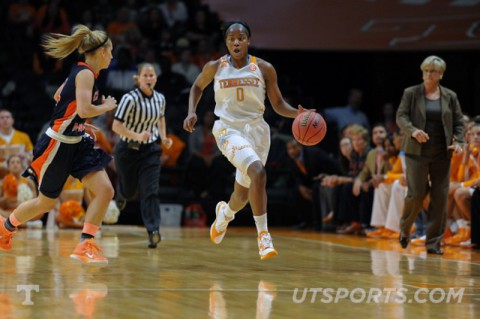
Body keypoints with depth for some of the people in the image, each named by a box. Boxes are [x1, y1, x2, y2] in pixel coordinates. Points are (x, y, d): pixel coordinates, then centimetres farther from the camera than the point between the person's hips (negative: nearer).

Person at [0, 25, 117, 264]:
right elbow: (84, 110, -29)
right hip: (57, 145, -9)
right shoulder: (86, 74, -18)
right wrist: (106, 107, -11)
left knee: (105, 191, -8)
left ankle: (85, 245, -7)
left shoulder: (80, 71, 9)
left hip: (76, 143, 9)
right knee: (46, 203, 7)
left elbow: (58, 96, 24)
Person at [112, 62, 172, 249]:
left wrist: (163, 137, 5)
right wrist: (137, 136, -33)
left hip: (150, 150, 3)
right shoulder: (130, 99, -18)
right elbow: (116, 126, -20)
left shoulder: (160, 98, -1)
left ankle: (153, 231, -16)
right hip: (128, 150, -3)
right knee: (129, 190, 13)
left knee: (150, 191, -11)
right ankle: (120, 195, 51)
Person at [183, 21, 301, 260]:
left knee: (242, 195, 12)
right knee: (258, 172, -30)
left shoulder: (264, 69, -1)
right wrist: (191, 113, 2)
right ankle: (263, 236, -26)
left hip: (256, 130, 3)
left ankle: (225, 212, 50)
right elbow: (197, 87, 18)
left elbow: (278, 105, 6)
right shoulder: (215, 68, -2)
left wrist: (298, 113, -14)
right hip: (229, 130, -3)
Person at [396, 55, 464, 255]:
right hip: (417, 151, -2)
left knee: (440, 197, -2)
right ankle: (404, 228, 21)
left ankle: (434, 243, 5)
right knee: (416, 194, -7)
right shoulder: (411, 93, 3)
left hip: (442, 154, 2)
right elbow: (401, 116, -3)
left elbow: (459, 121, 11)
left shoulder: (450, 96, 9)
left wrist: (458, 141, -7)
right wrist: (413, 131, -22)